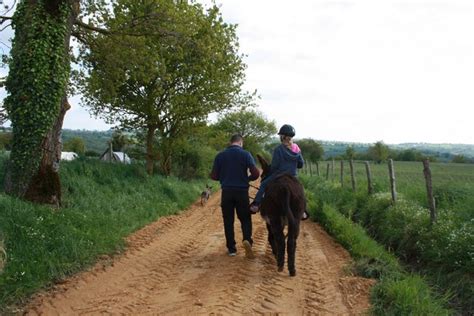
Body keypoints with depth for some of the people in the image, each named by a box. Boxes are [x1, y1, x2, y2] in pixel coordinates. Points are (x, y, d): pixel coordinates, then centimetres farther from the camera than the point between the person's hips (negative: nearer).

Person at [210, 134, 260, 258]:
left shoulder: (220, 155, 2)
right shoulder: (245, 154, -3)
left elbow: (214, 176, 3)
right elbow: (256, 173, -10)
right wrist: (248, 178, 10)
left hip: (227, 191, 1)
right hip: (242, 191, -1)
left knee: (228, 220, 10)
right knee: (245, 218, 11)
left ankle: (231, 248, 12)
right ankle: (247, 239, -13)